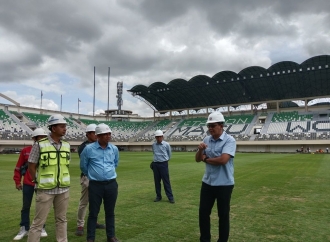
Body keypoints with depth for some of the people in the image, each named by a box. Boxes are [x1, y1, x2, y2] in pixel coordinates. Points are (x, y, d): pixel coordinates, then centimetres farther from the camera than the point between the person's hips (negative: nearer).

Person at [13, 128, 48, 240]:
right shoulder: (26, 150, -5)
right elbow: (18, 167, 2)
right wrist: (17, 182, 2)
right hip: (28, 183, 0)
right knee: (26, 207, 12)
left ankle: (42, 228, 25)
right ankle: (24, 229, 27)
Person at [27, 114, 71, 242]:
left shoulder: (66, 145, 4)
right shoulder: (40, 145, -10)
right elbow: (31, 167, -4)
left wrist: (63, 182, 8)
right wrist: (40, 183, -1)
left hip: (63, 189, 5)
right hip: (46, 190, -4)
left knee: (61, 219, 16)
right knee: (38, 222, 5)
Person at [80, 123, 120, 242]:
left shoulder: (114, 149, 2)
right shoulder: (88, 149, -7)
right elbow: (83, 166, 8)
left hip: (111, 184, 3)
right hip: (95, 185, -2)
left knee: (110, 212, 13)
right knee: (93, 213, 6)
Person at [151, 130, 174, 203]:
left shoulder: (166, 144, -3)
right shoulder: (153, 145, 6)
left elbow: (169, 154, 10)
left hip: (163, 164, -4)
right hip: (155, 164, 4)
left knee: (166, 181, -5)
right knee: (157, 181, 9)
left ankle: (170, 197, 0)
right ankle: (158, 196, 20)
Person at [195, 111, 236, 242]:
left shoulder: (229, 140, -14)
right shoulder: (206, 140, 5)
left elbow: (223, 160, -27)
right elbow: (197, 159, 8)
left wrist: (206, 159, -11)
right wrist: (200, 150, -15)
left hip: (224, 184, -6)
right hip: (207, 183, 6)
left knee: (223, 215, 9)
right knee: (203, 212, 11)